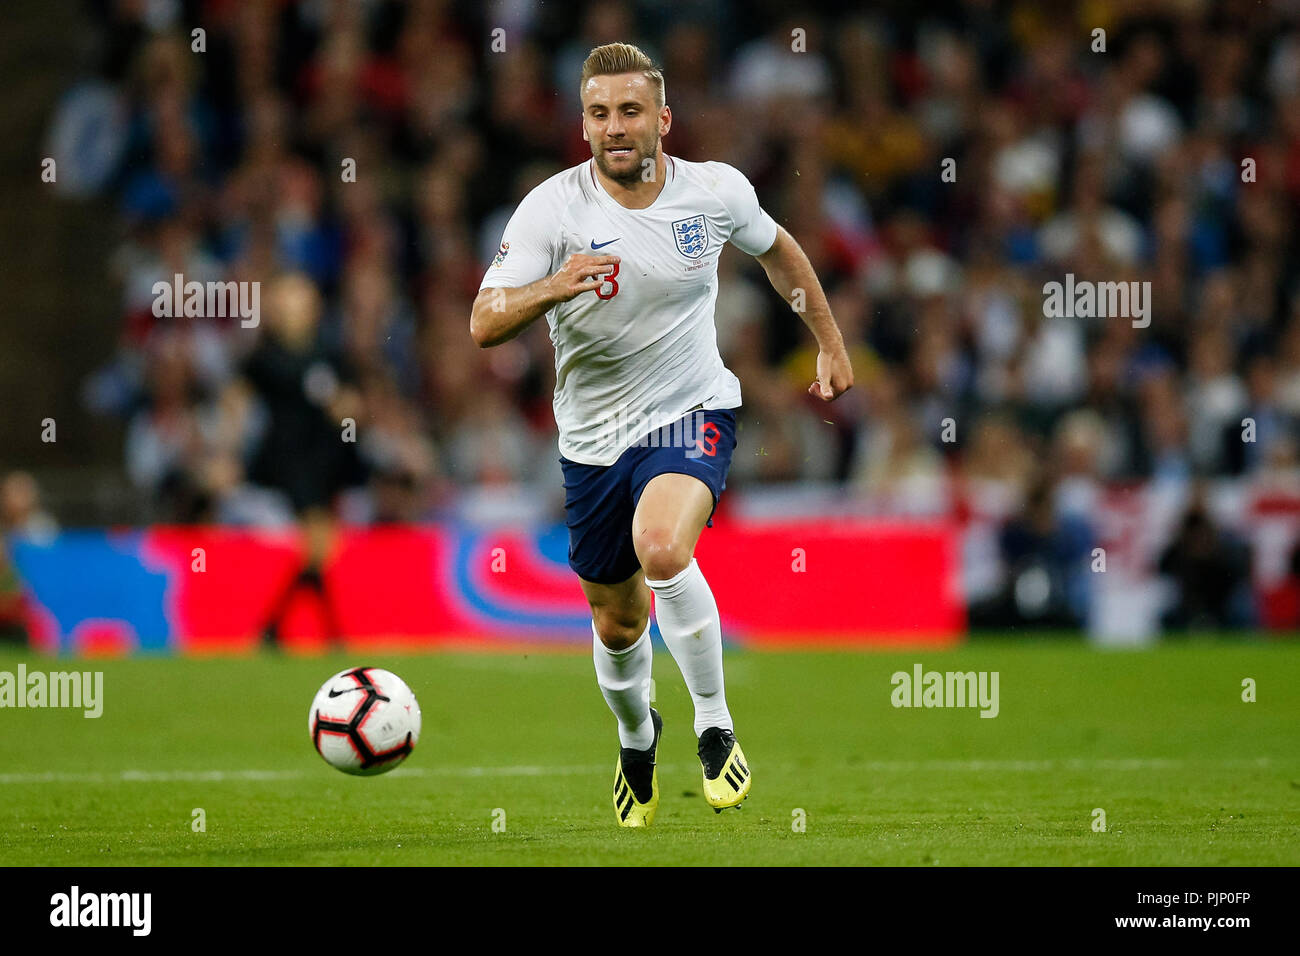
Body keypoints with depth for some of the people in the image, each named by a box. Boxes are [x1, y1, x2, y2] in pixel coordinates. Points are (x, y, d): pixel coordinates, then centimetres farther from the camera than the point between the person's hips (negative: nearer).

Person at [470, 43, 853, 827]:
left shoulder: (715, 191, -8)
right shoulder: (553, 210, -14)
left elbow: (775, 247, 15)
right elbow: (485, 324, -22)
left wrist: (832, 344, 18)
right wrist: (551, 286, -40)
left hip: (693, 412, -2)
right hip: (596, 437, 2)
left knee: (661, 546, -32)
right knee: (618, 623, 13)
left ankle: (716, 725, -16)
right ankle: (637, 735, 47)